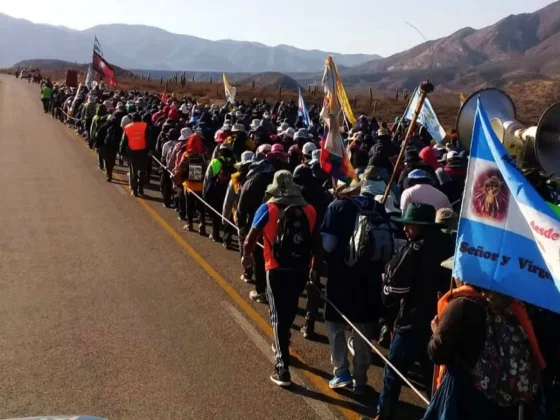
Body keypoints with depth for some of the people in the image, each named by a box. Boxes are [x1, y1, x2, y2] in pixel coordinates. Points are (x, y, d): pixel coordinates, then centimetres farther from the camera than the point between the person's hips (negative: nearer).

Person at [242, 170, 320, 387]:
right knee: (289, 311, 24)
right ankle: (281, 345, 45)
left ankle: (282, 369, 0)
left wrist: (246, 255, 17)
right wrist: (314, 266, 18)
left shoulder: (267, 209, -5)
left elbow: (251, 239, -3)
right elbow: (317, 243, 3)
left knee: (279, 316, 4)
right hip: (301, 269, 3)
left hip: (277, 269, -3)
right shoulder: (309, 210, 2)